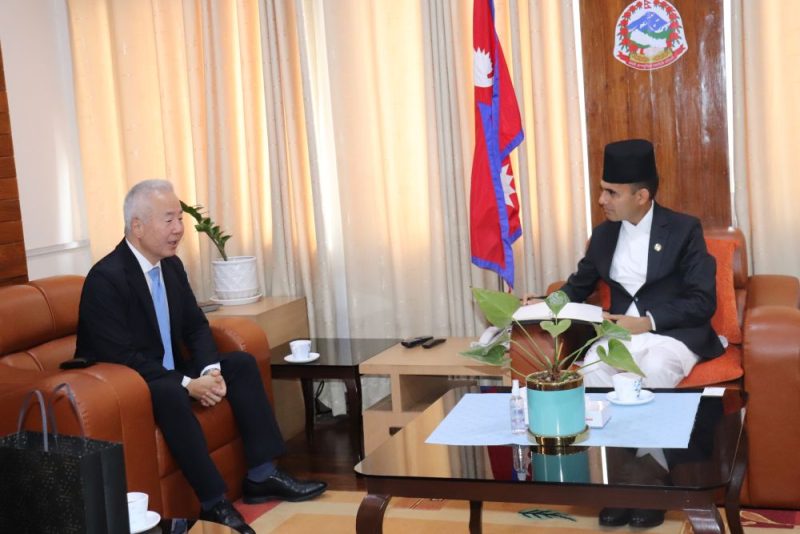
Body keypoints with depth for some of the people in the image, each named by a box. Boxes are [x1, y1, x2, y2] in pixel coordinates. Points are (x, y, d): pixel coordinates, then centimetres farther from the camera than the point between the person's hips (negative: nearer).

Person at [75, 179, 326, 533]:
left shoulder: (171, 265, 2)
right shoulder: (106, 278, -23)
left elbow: (196, 326, 7)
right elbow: (122, 358, -26)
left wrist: (209, 370, -13)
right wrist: (187, 384, -27)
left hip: (168, 371, 9)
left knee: (241, 364, -2)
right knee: (170, 393, -37)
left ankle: (261, 476, -4)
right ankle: (214, 503, -28)